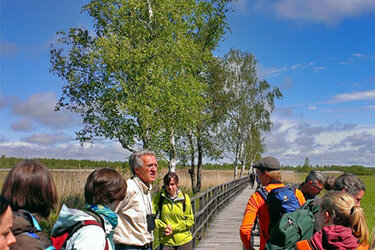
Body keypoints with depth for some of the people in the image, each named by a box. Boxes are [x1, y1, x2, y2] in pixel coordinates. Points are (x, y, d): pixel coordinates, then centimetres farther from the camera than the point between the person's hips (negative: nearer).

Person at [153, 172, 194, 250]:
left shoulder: (185, 198, -3)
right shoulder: (159, 197, -4)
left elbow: (190, 221, 0)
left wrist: (174, 227, -11)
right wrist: (163, 226, -14)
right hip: (166, 242, 0)